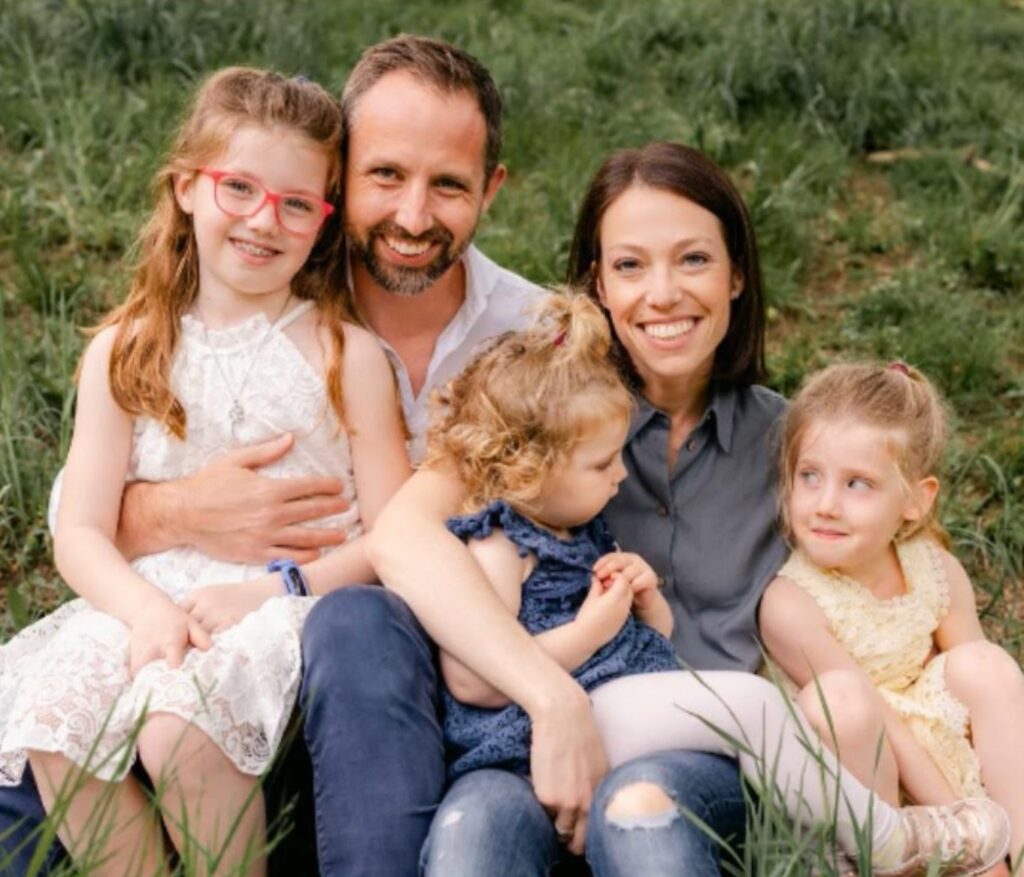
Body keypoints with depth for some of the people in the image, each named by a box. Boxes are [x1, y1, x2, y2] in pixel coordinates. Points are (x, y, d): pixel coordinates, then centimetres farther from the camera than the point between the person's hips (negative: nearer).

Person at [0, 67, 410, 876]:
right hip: (151, 600, 3)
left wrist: (270, 591, -15)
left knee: (178, 727, -31)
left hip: (290, 605, -3)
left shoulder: (346, 355, 3)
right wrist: (146, 609, -16)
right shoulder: (126, 352, 10)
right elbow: (81, 531, 5)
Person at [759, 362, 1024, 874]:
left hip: (942, 762, 5)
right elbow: (876, 724, -22)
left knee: (981, 664, -16)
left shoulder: (937, 572, -5)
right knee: (840, 697, -33)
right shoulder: (792, 604, -22)